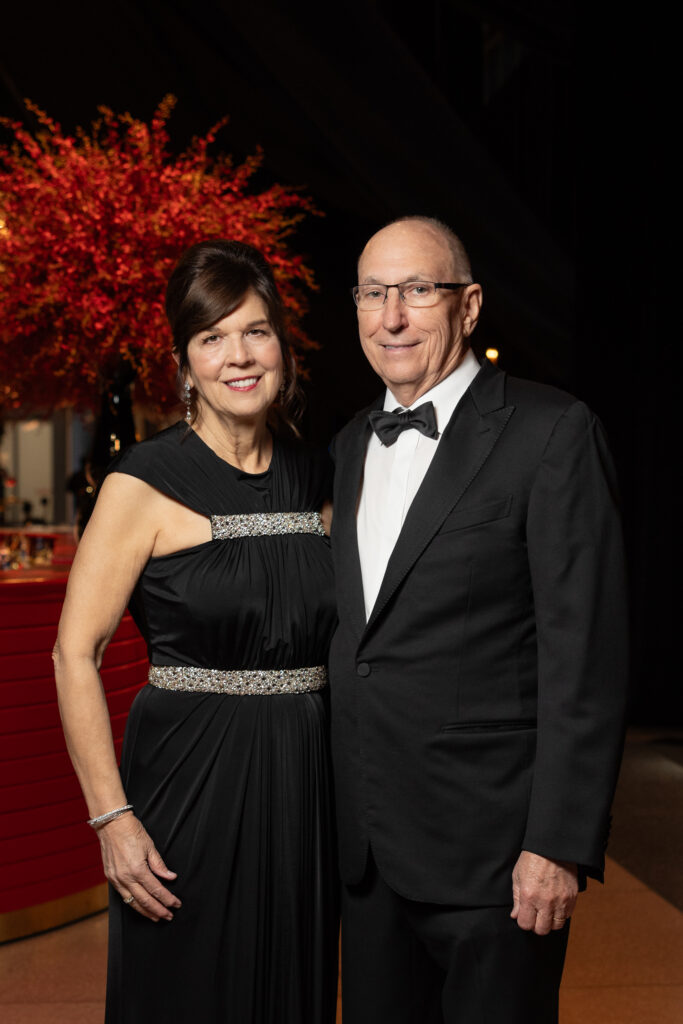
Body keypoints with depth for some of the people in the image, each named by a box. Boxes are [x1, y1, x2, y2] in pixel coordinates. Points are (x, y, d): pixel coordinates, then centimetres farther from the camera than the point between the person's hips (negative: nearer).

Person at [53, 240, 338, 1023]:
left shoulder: (316, 478, 6)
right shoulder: (145, 483, -9)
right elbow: (75, 654, -10)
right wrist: (112, 818, -15)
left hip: (303, 790, 5)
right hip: (189, 784, -5)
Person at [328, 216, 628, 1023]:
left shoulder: (551, 433, -10)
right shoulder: (350, 444, 12)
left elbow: (584, 653, -14)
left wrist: (559, 843, -17)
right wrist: (336, 807, 13)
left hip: (489, 849, -6)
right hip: (367, 845, 6)